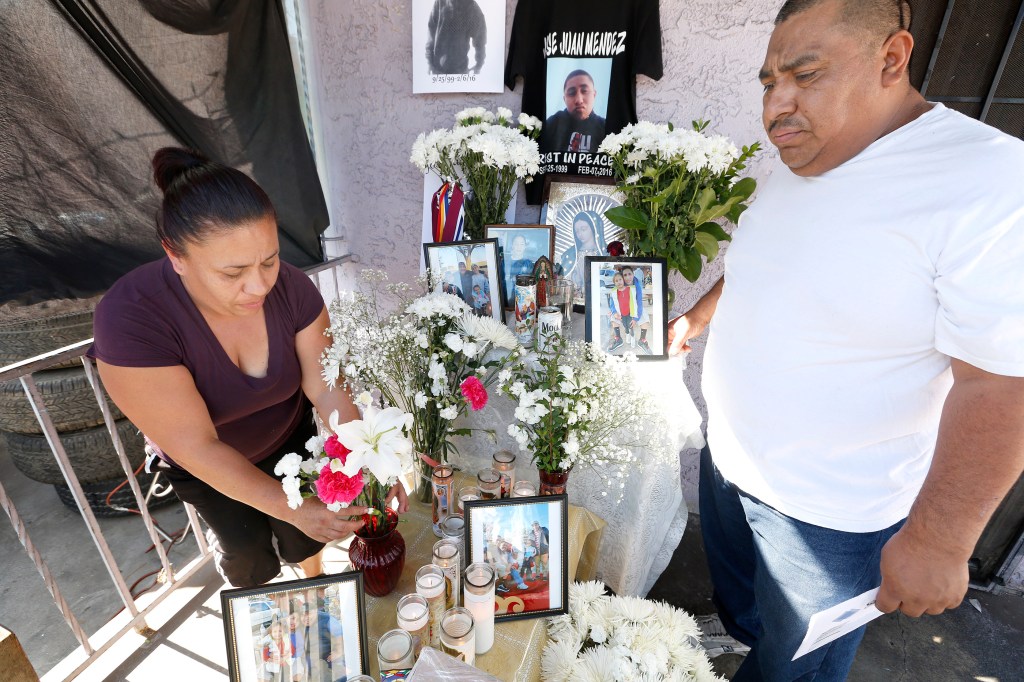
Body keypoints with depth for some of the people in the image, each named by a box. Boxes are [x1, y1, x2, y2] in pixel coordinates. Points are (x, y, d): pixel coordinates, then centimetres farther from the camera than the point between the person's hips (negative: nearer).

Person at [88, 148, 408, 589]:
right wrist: (291, 507, -37)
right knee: (247, 547, 11)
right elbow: (196, 446, -33)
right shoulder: (130, 319, -36)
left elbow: (326, 388, -24)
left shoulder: (290, 287, -27)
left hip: (288, 438, 2)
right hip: (203, 464, -1)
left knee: (302, 536, 11)